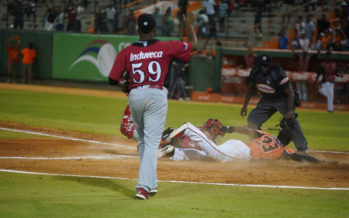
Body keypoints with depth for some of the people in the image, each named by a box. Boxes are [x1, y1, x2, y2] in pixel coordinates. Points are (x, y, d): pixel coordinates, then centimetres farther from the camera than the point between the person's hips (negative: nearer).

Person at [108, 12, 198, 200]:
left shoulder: (126, 52, 2)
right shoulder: (165, 48, -1)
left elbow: (112, 80, 0)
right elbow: (193, 45, 11)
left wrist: (124, 86, 22)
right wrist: (189, 25, 28)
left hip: (135, 96, 2)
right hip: (156, 95, -2)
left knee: (143, 141, 20)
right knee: (151, 142, -4)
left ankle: (150, 183, 24)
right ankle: (144, 185, -16)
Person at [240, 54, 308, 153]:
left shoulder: (278, 74, -29)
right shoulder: (255, 71, -11)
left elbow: (290, 93, -26)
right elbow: (250, 88, 6)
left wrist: (290, 111, -36)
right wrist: (245, 105, 5)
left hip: (283, 99, -6)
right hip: (266, 100, 6)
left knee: (291, 119, -24)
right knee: (252, 119, -4)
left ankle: (302, 147, -22)